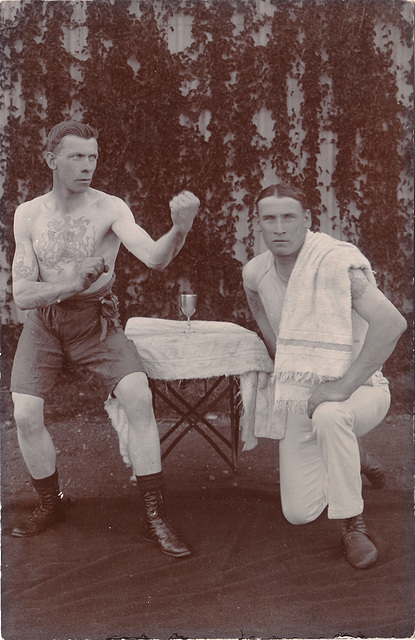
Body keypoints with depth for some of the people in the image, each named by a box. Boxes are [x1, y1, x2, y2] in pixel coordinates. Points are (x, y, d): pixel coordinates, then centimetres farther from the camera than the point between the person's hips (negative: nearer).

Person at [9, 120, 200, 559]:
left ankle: (155, 518, -13)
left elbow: (154, 258, -26)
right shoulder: (28, 215, -2)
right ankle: (50, 504, 15)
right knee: (25, 414, -13)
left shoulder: (110, 209, -10)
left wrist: (180, 229, -47)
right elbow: (21, 295, -5)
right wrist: (72, 285, -22)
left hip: (96, 321, -2)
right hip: (44, 324, 2)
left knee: (139, 396, -24)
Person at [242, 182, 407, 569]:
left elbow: (391, 323, -33)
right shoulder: (256, 272, -1)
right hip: (297, 396, 6)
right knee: (299, 514, 2)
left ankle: (353, 525, -18)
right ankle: (353, 456, 33)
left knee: (329, 416, -42)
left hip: (358, 391, -5)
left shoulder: (335, 261, -22)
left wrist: (344, 385, -34)